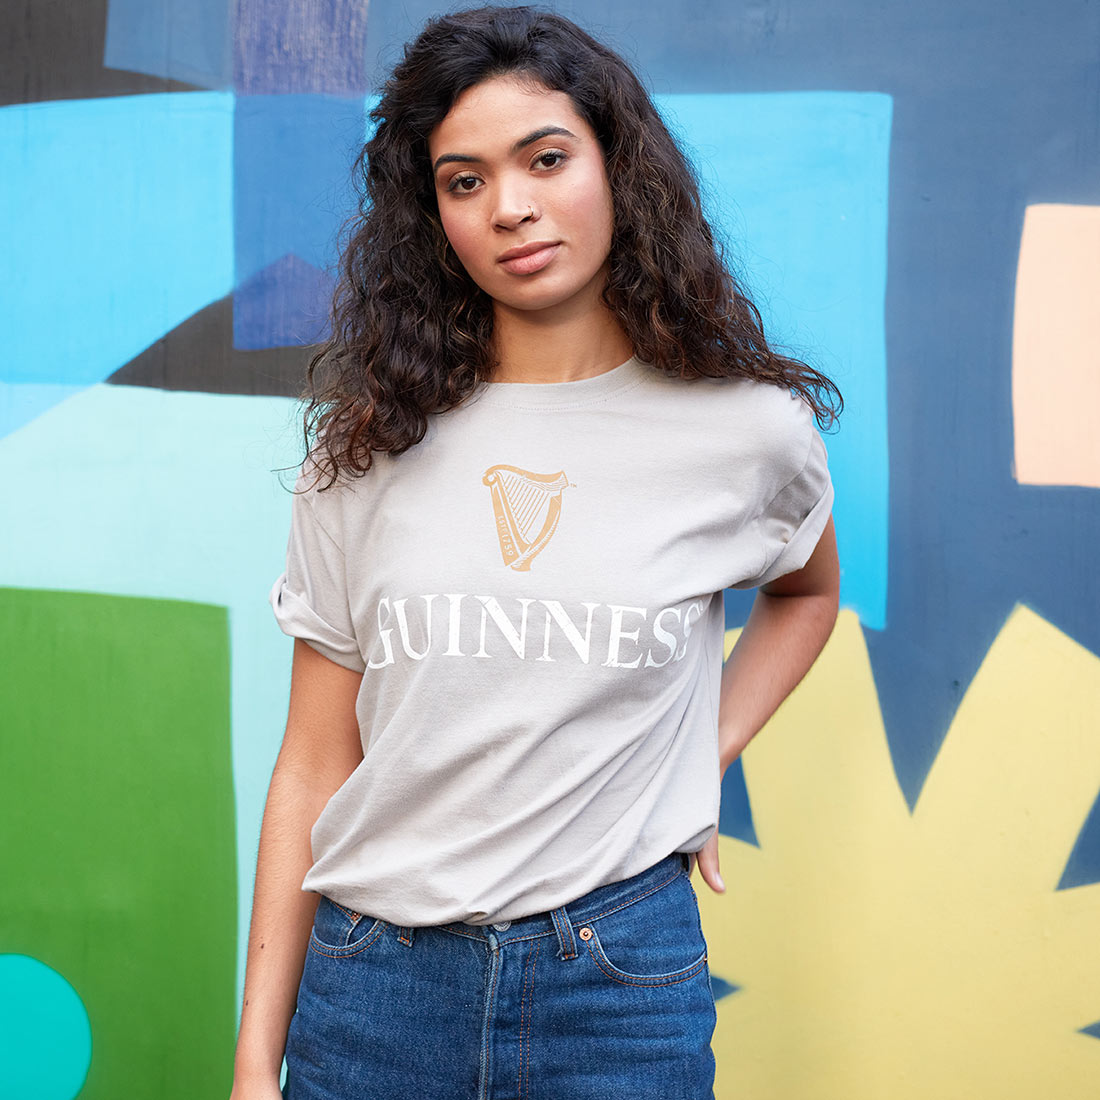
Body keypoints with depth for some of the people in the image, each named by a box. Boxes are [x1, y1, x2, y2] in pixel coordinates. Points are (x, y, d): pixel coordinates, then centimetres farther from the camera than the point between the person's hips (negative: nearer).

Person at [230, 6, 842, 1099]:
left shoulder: (746, 429, -3)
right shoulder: (369, 444, 0)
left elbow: (805, 592, 20)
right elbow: (314, 766, 1)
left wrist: (701, 761, 4)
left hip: (620, 974, -1)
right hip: (370, 981, 1)